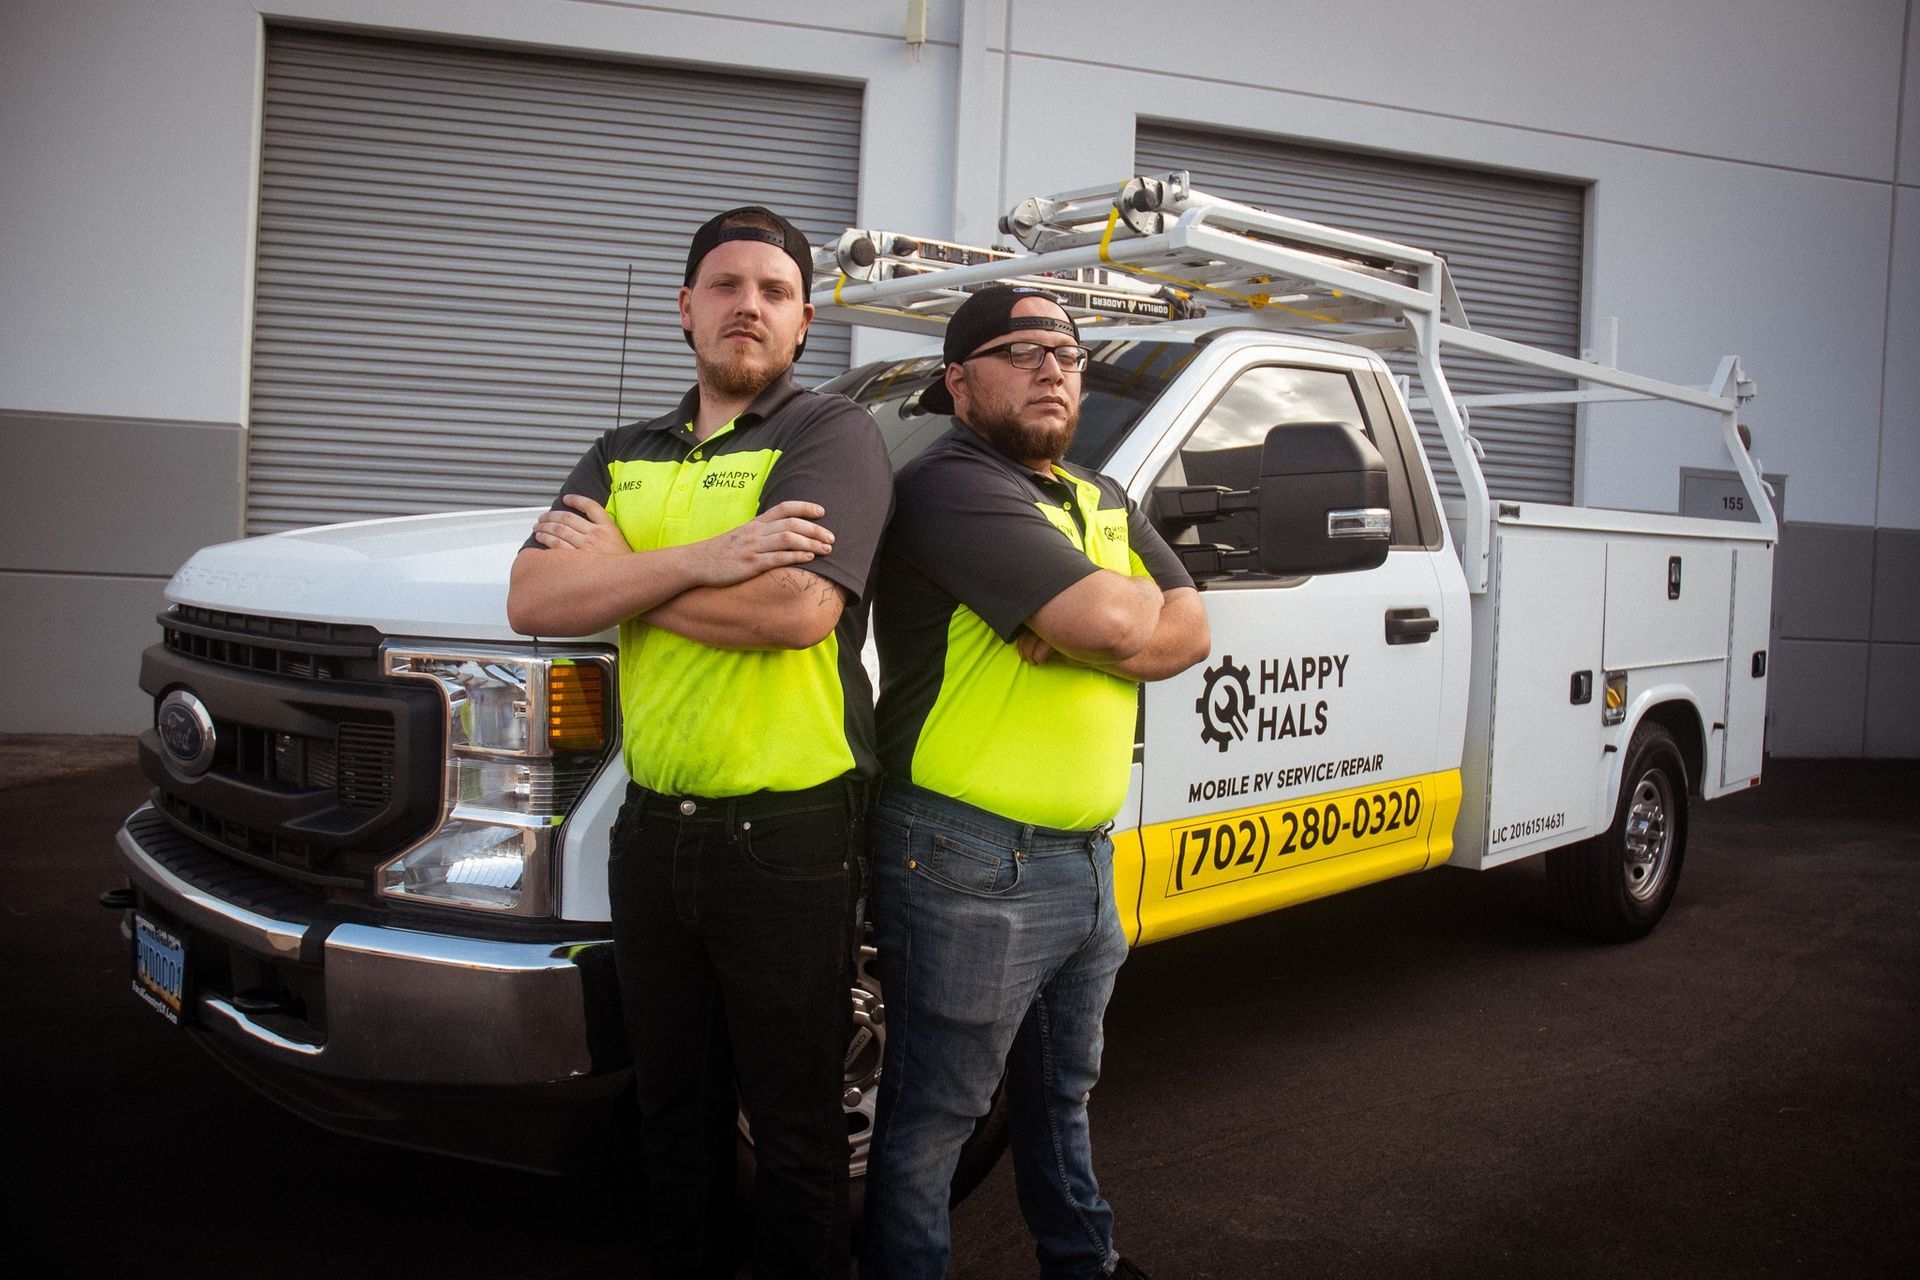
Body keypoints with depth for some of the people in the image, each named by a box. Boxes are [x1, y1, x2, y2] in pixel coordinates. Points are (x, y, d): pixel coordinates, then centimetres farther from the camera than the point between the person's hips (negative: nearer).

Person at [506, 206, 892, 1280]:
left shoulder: (833, 432, -5)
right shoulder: (625, 456, 13)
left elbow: (798, 607, -23)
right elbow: (534, 599, -3)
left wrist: (615, 567, -10)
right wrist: (698, 562, -18)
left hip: (786, 837, -5)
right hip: (654, 826, 6)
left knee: (794, 1121, 8)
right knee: (675, 1107, 20)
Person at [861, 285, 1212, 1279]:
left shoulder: (1102, 500, 15)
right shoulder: (952, 486, -15)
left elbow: (1189, 630, 5)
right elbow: (1115, 621, -25)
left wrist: (1081, 637, -13)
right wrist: (1135, 608, -2)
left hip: (1085, 857, 9)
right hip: (972, 867, -9)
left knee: (1062, 1093, 26)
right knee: (931, 1122, 4)